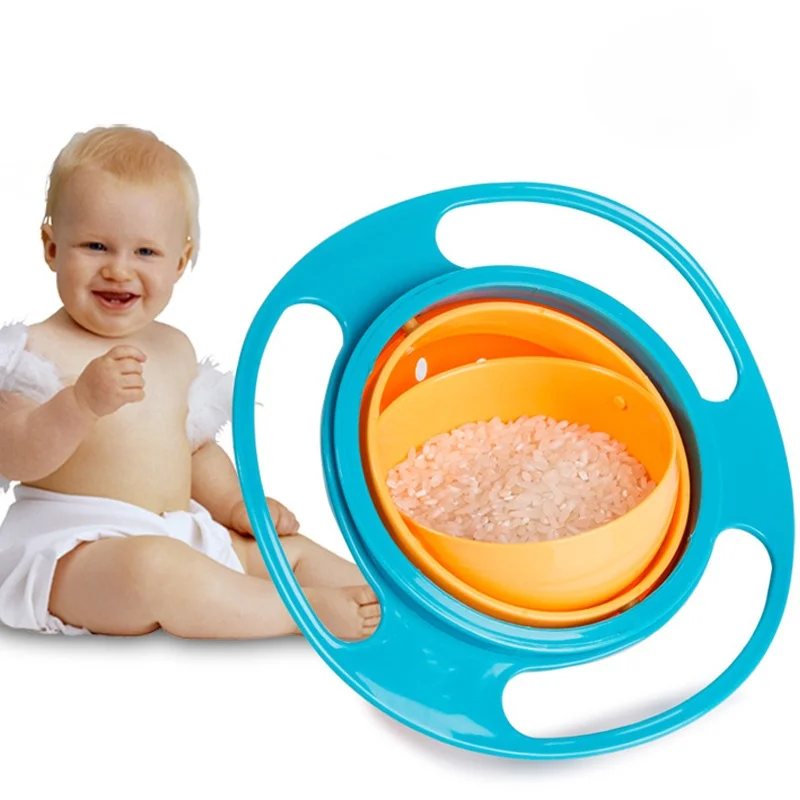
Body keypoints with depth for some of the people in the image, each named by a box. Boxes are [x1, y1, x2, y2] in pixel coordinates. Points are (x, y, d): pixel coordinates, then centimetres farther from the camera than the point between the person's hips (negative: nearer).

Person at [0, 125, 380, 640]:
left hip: (182, 536, 8)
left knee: (291, 550, 4)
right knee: (152, 566, -35)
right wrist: (83, 402, -35)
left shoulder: (174, 350, 14)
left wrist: (233, 503, 9)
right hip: (73, 547, -7)